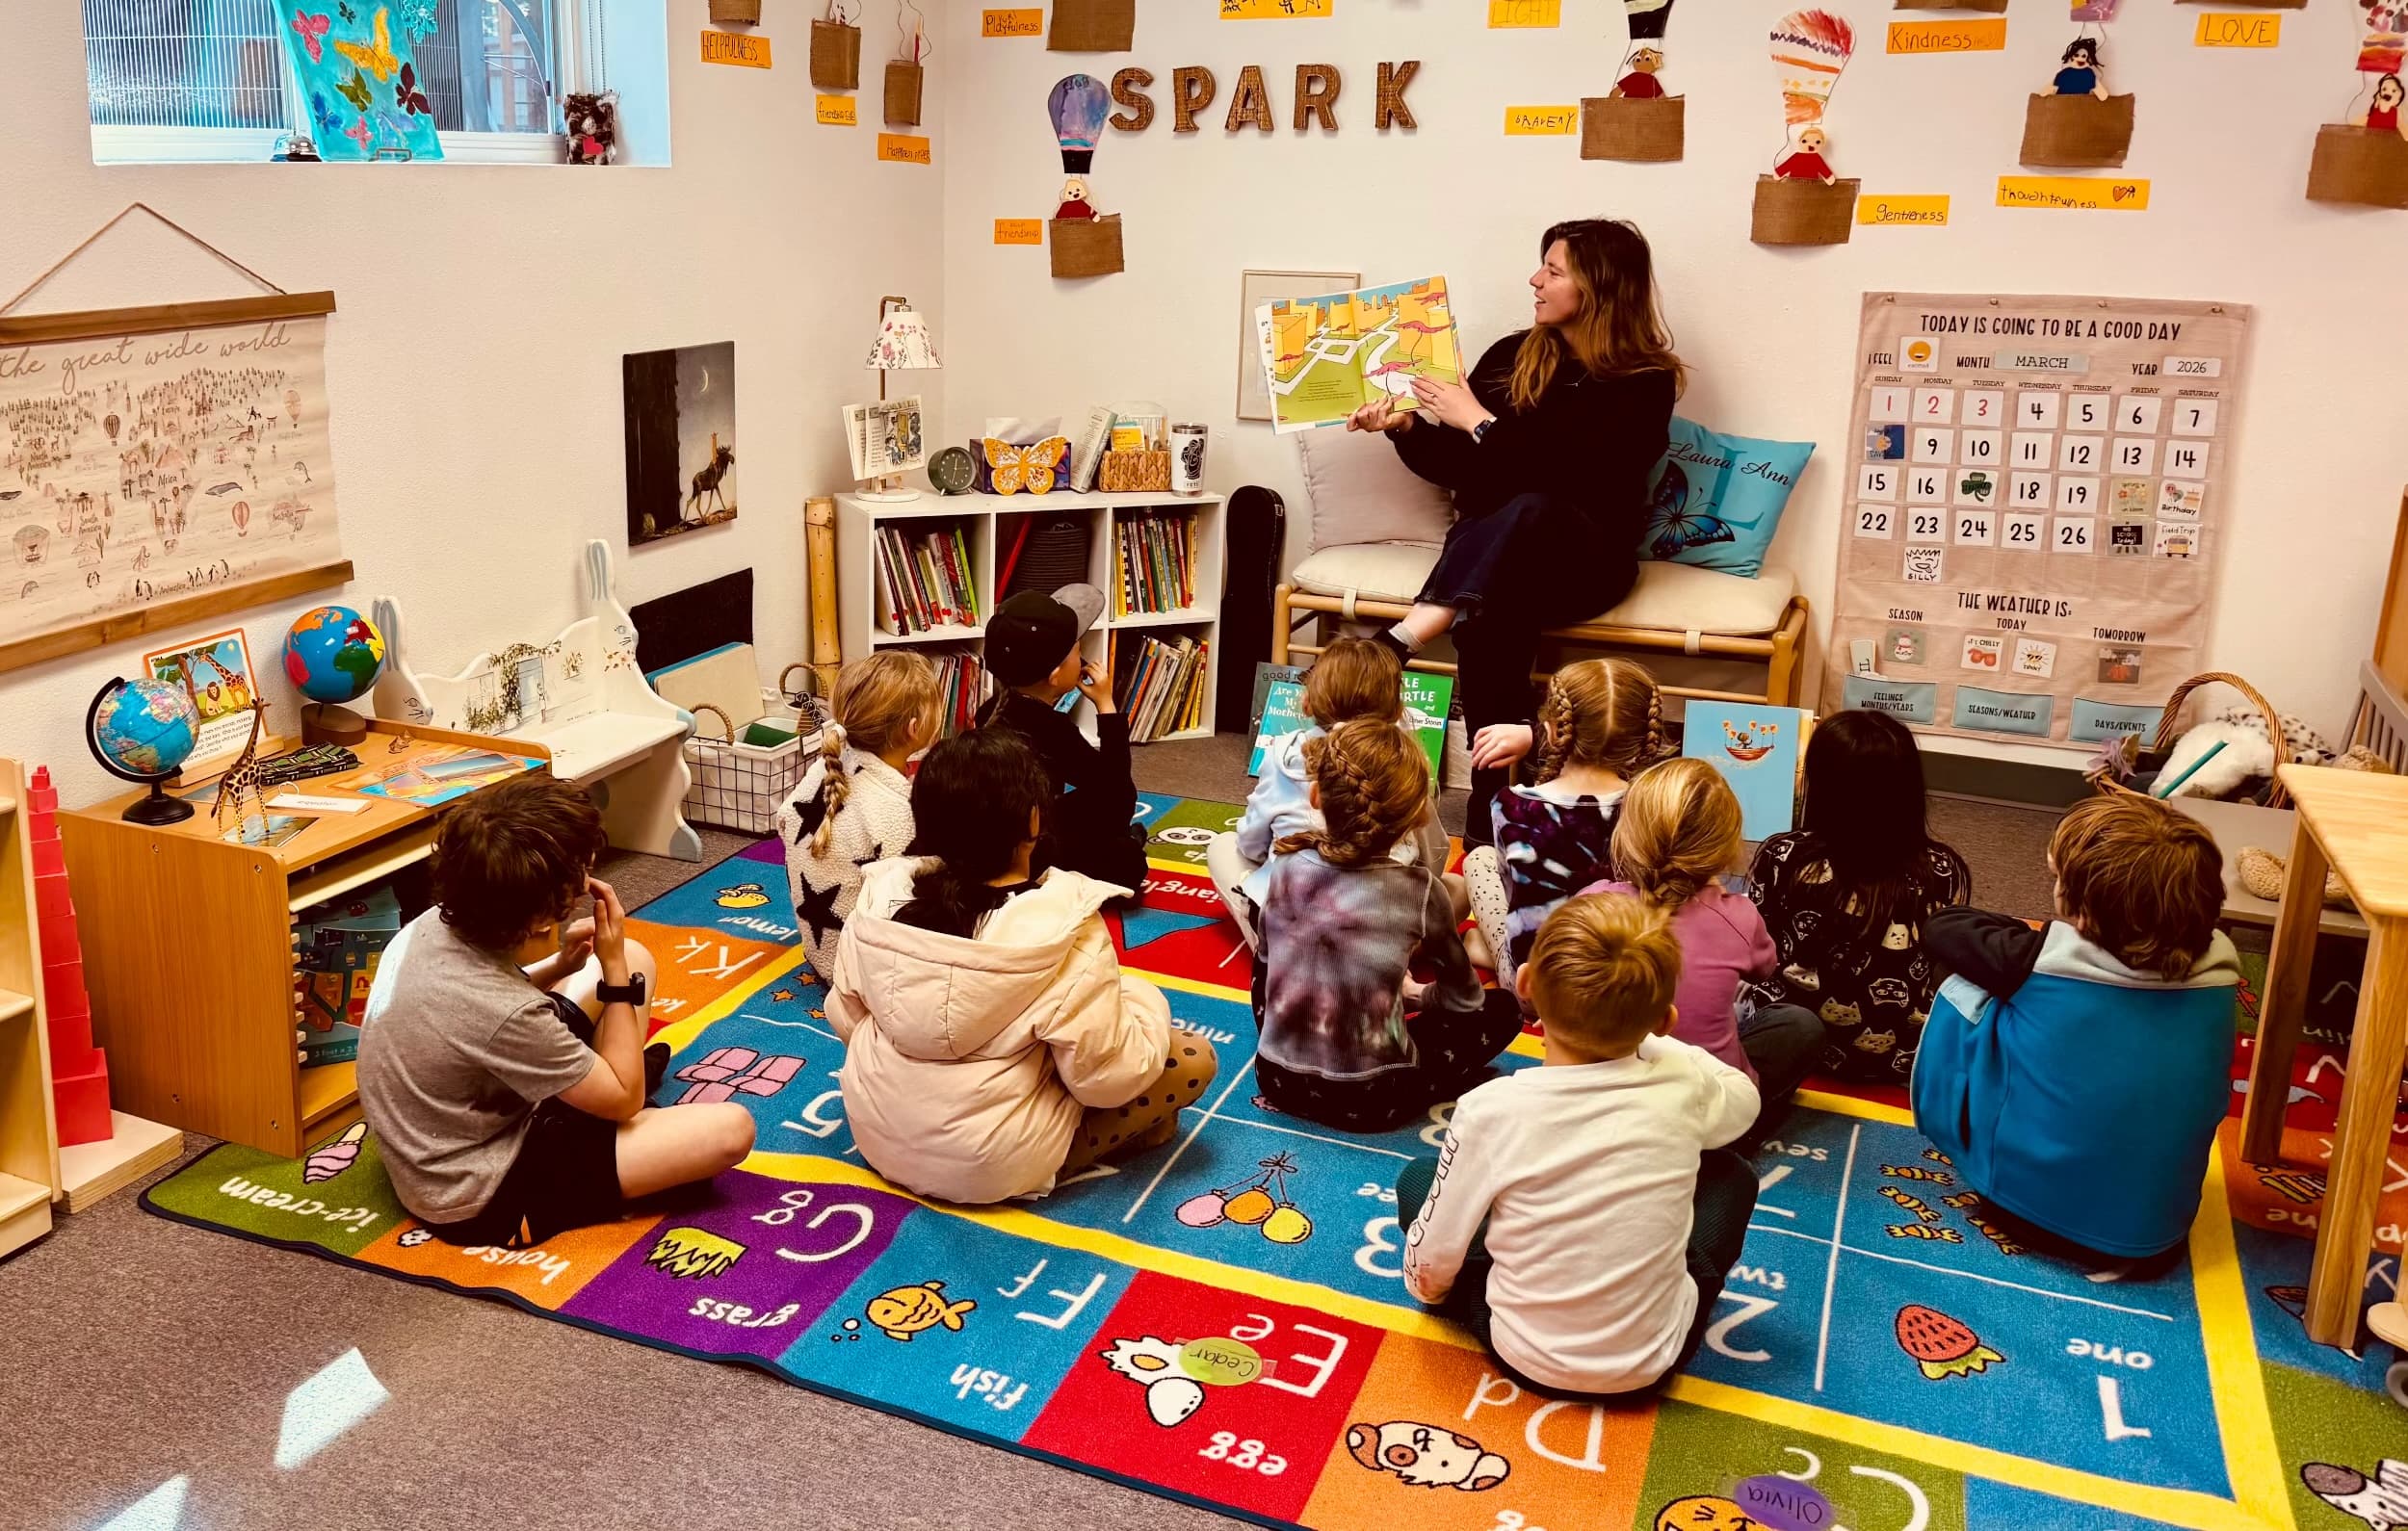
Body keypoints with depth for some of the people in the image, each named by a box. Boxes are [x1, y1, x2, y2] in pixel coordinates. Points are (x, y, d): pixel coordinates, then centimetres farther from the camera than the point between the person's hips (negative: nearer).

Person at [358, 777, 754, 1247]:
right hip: (477, 1200, -8)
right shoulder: (506, 1016, -36)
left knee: (636, 959, 9)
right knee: (731, 1129, -14)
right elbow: (625, 1100, -19)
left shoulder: (435, 924, -12)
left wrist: (557, 966, -1)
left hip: (472, 1121, 8)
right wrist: (613, 966, -16)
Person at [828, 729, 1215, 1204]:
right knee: (1193, 1058, 3)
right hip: (992, 1167, -6)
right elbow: (1106, 1078, -20)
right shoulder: (1061, 926, -27)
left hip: (877, 1136, 6)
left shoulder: (881, 892, -12)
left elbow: (845, 1019, 1)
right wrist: (1145, 1001, -1)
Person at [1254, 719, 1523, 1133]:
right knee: (1502, 1008, 15)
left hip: (1279, 1079, 3)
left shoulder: (1287, 865, -6)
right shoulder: (1419, 891, -14)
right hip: (1371, 1098, -3)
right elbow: (1463, 997, 2)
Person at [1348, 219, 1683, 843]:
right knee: (1492, 613, -35)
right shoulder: (1513, 355, 11)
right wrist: (1407, 427, -4)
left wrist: (1480, 421, -12)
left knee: (1528, 510, -39)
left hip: (1586, 555, -3)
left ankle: (1395, 647, -49)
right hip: (1489, 542, 3)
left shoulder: (1644, 382, -3)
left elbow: (1576, 478, -16)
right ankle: (1493, 804, -37)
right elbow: (1455, 467, 15)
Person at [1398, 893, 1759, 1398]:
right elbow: (1744, 1098, 11)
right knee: (1731, 1175, 22)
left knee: (1416, 1178, 16)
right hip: (1655, 1359, 2)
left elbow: (1430, 1267, -11)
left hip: (1530, 1360, -1)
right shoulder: (1682, 1084, -16)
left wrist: (1428, 1285, 11)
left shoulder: (1491, 1111, -23)